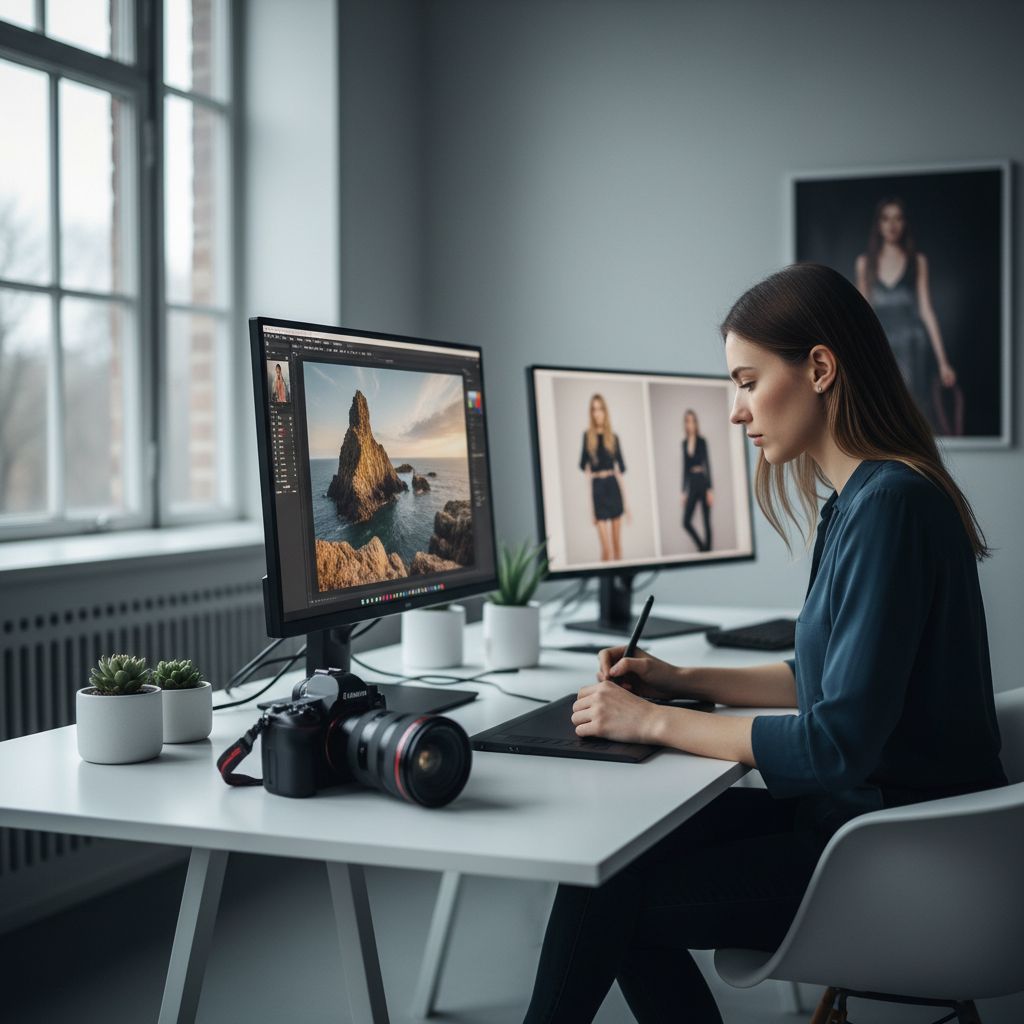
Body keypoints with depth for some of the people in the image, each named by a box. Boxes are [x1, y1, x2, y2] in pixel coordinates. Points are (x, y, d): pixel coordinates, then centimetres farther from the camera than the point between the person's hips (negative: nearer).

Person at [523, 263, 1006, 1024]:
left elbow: (839, 741, -25)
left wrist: (656, 723, -18)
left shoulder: (890, 506, -22)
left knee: (608, 895, -8)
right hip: (859, 811, 9)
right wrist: (683, 681, 9)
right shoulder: (858, 499, 8)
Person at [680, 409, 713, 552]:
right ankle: (702, 547, 14)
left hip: (702, 482, -5)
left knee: (707, 521, 1)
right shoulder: (684, 443, 9)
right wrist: (683, 491, 12)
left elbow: (707, 465, -8)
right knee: (686, 521, -1)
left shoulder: (702, 441, -4)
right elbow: (685, 467, 13)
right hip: (691, 484, 5)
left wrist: (710, 489, -14)